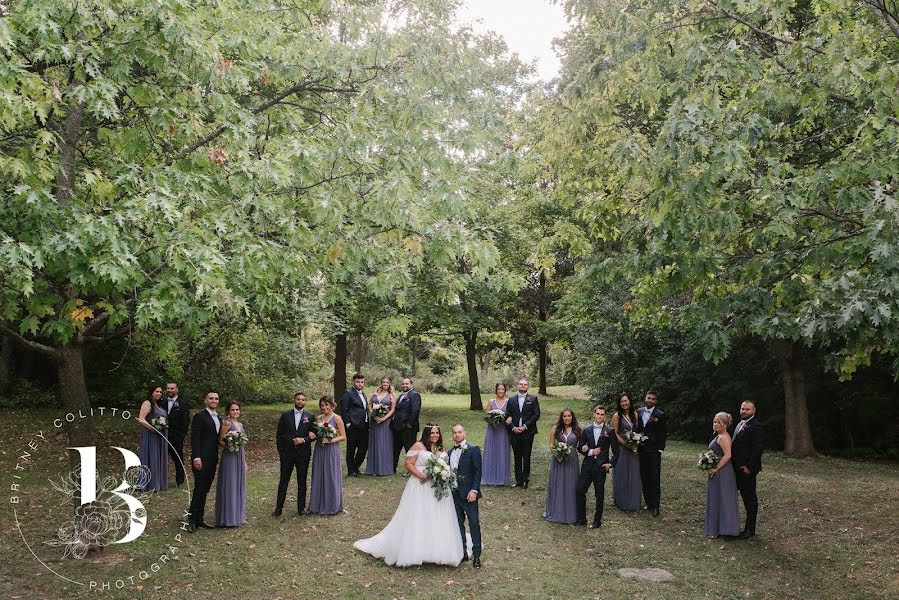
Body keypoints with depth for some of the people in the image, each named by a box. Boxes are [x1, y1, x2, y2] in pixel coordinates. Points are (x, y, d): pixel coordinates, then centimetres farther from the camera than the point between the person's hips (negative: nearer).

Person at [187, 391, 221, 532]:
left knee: (205, 490, 10)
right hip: (202, 459, -7)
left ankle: (199, 519, 16)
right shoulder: (199, 416, -8)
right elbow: (195, 438, -14)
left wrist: (217, 458, 14)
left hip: (212, 460, 7)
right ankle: (191, 520, 2)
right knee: (199, 488, -5)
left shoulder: (218, 418, 16)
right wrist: (196, 458, -20)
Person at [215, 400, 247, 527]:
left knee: (239, 486, 12)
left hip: (240, 458, 8)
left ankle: (238, 515, 21)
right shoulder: (226, 423, -9)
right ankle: (228, 518, 3)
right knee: (229, 486, -3)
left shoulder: (240, 424, 14)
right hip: (229, 458, -8)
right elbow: (220, 442, -10)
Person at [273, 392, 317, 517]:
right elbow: (279, 434, 4)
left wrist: (304, 440, -15)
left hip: (303, 454, 0)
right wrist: (280, 451, -1)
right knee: (283, 481, 4)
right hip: (287, 454, 0)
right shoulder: (285, 415, 2)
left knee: (302, 482, 8)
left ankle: (301, 508, 19)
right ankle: (278, 508, 11)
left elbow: (314, 434, 2)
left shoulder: (310, 416, 2)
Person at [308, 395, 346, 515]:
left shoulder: (337, 418, -5)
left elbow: (343, 436, -5)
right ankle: (319, 505, 19)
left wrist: (331, 440, -18)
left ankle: (332, 506, 14)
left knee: (331, 477, 2)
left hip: (331, 451, -5)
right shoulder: (319, 418, 9)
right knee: (318, 477, 8)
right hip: (319, 450, 5)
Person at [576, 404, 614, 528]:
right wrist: (591, 452, -8)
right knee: (580, 491, -2)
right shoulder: (587, 431, 8)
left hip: (601, 467, -3)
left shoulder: (609, 431, 0)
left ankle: (597, 521, 15)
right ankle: (581, 519, 10)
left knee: (600, 495, 5)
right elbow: (580, 447, 8)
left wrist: (610, 463, -7)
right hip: (587, 466, 3)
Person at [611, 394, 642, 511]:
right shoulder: (617, 416, -8)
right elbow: (615, 434, -10)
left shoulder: (635, 414, 6)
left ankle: (634, 502, 23)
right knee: (623, 475, 3)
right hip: (622, 449, -5)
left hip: (634, 449, 5)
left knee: (634, 475, 10)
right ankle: (622, 502, 15)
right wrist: (627, 445, -17)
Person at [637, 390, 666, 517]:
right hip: (641, 449, 4)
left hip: (654, 450, -4)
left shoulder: (660, 415, -5)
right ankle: (649, 502, 18)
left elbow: (663, 433, -4)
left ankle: (655, 506, 2)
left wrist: (660, 448, -9)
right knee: (644, 478, 9)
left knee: (655, 479, -2)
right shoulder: (639, 412, 8)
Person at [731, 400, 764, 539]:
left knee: (750, 498, 1)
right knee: (745, 497, 16)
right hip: (738, 469, 9)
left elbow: (757, 449, -20)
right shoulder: (740, 424, 14)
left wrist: (748, 467, -19)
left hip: (747, 470, -9)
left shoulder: (756, 427, -15)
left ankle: (750, 529, 10)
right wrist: (735, 465, 11)